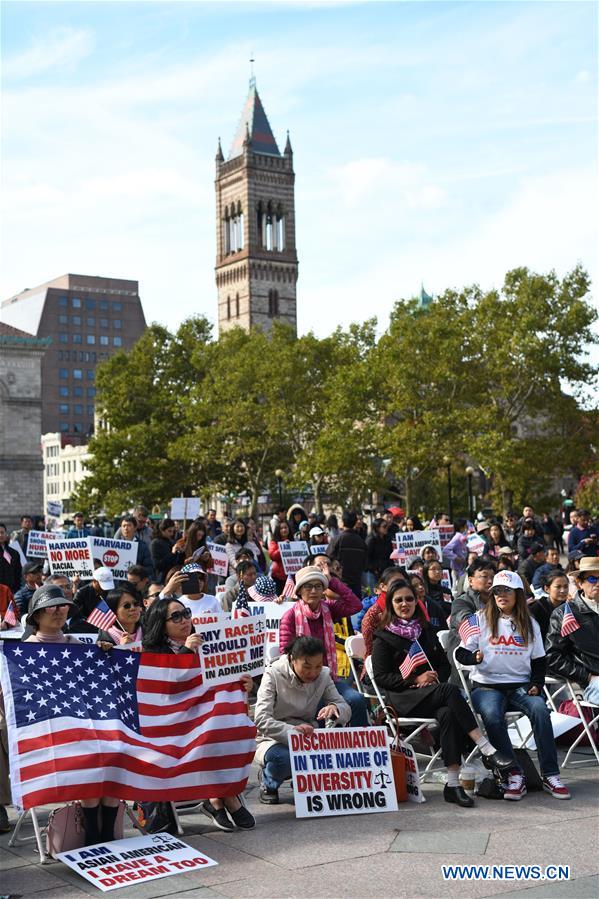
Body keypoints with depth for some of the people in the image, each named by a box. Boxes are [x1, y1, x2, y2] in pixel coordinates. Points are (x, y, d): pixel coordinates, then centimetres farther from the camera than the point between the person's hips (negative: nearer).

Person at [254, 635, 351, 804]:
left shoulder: (323, 675, -4)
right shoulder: (273, 675, -17)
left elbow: (346, 710, -4)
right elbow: (261, 719, -28)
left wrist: (334, 708, -30)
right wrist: (292, 731, -46)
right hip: (274, 740, -3)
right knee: (282, 758, -38)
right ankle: (268, 782, 1)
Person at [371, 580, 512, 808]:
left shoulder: (426, 630, 21)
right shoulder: (384, 637, 5)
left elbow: (445, 664, 22)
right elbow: (381, 677, -1)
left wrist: (436, 678, -1)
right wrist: (415, 680, -11)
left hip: (433, 696, 4)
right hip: (404, 699, -4)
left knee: (448, 713, -33)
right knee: (449, 690, -33)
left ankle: (453, 784, -37)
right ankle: (487, 750, -35)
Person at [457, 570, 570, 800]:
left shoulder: (530, 624, 14)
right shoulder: (480, 619, 6)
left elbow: (539, 661, 17)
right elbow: (460, 653, 3)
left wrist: (536, 684, -1)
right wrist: (474, 657, -19)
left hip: (520, 686, 2)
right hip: (487, 685, -2)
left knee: (539, 708, -30)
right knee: (492, 715, -35)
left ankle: (550, 775, -24)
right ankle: (514, 775, -26)